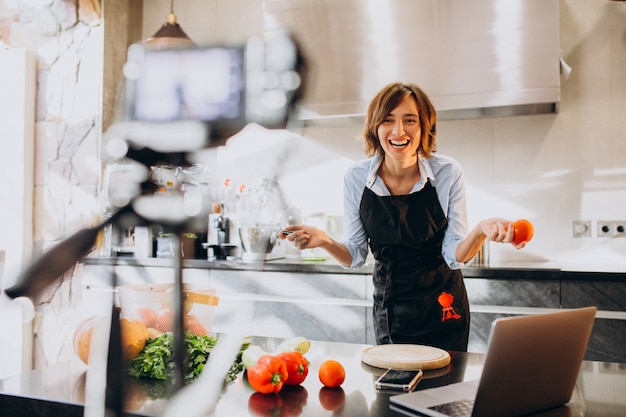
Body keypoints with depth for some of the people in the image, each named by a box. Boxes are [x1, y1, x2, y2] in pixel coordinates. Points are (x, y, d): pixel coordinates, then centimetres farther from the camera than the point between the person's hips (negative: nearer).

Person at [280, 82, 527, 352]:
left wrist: (481, 230, -29)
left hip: (442, 309, -1)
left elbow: (455, 256, -10)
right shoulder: (356, 178, -11)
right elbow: (355, 256, -3)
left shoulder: (448, 173, -14)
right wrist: (325, 242, -22)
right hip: (388, 307, 1)